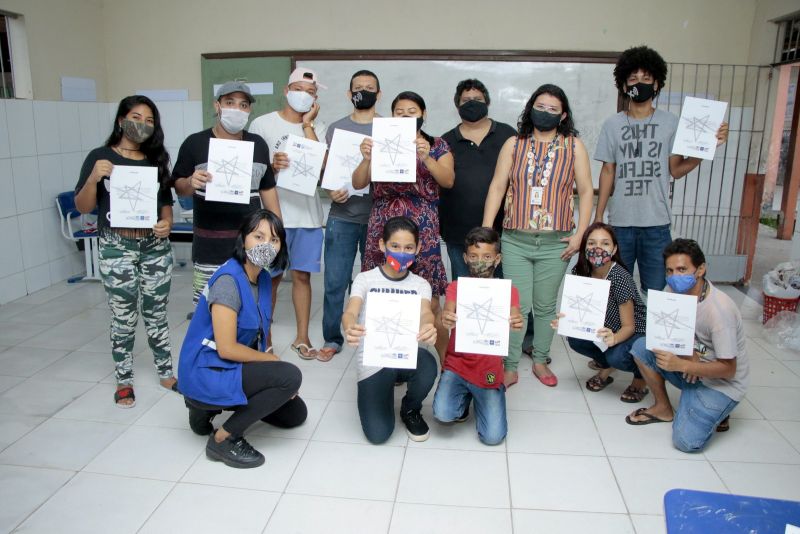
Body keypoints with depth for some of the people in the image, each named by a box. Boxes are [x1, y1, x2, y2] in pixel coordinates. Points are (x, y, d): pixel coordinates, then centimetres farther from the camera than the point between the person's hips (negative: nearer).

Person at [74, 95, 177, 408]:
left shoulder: (156, 159, 9)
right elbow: (82, 207, -2)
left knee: (156, 315, 10)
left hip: (156, 246, 2)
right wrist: (94, 177, -19)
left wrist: (167, 223, -6)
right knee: (123, 319, 5)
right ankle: (124, 381, 21)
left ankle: (166, 373, 24)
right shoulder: (100, 157, 0)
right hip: (117, 248, -2)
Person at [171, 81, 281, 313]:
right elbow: (179, 187, 4)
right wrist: (191, 183, -20)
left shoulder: (258, 144, 9)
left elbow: (267, 188, 15)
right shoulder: (194, 143, -2)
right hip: (209, 247, -2)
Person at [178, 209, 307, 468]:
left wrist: (267, 357, -5)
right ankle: (223, 439, -9)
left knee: (295, 413, 13)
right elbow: (227, 349, -25)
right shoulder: (228, 281, -23)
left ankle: (210, 407, 18)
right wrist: (272, 360, -13)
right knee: (290, 376, -24)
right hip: (207, 372, -9)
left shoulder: (263, 279, 3)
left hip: (236, 365, 9)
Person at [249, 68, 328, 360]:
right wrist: (271, 165, -20)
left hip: (308, 213, 2)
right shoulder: (262, 125, 1)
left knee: (302, 275, 8)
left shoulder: (317, 127, 8)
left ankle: (302, 337, 20)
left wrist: (307, 124, -7)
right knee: (271, 277, 6)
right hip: (273, 213, -2)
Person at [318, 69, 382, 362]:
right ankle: (332, 339, 17)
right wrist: (331, 191, -9)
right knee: (335, 282, 2)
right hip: (341, 217, 1)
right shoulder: (336, 128, 10)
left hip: (378, 217, -1)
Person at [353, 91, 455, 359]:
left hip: (422, 229, -2)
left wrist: (426, 157, -22)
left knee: (429, 304, -3)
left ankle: (446, 359, 12)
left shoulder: (437, 145, 9)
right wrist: (366, 158, -15)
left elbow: (448, 180, -6)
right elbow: (358, 183, 4)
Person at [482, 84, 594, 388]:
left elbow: (586, 191, 4)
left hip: (555, 243, 0)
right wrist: (485, 231, -6)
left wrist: (580, 234, -4)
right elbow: (497, 187, 1)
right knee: (517, 306, 1)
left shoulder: (573, 146, 5)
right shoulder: (514, 144, 6)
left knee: (545, 306, 11)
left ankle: (540, 361, 28)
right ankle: (510, 368, 14)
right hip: (515, 240, 0)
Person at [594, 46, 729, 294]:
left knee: (655, 290, 4)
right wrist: (598, 217, 3)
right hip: (620, 222, 1)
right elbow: (608, 171, 6)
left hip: (657, 224, 0)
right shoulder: (612, 124, 4)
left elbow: (676, 170, 2)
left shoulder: (670, 122, 3)